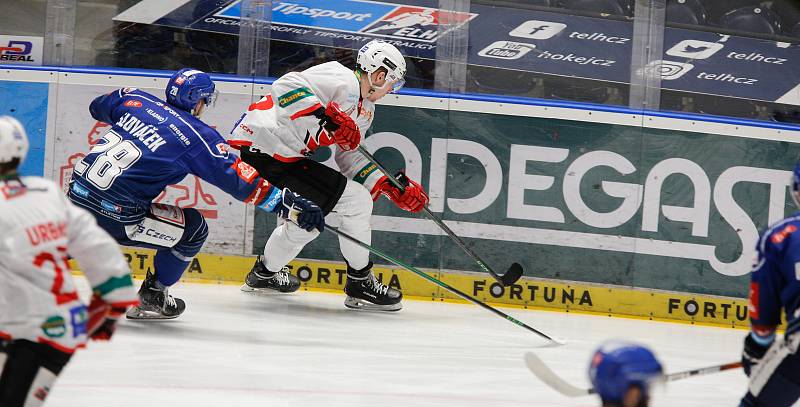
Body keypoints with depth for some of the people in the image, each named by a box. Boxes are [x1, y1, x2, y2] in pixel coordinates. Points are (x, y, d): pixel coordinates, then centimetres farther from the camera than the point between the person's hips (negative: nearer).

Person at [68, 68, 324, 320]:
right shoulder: (197, 136, -2)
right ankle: (151, 298, 18)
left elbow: (97, 107, 34)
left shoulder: (134, 99, 12)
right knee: (193, 228, 10)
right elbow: (239, 179, -6)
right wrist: (289, 204, -3)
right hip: (114, 212, -6)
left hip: (76, 194, 6)